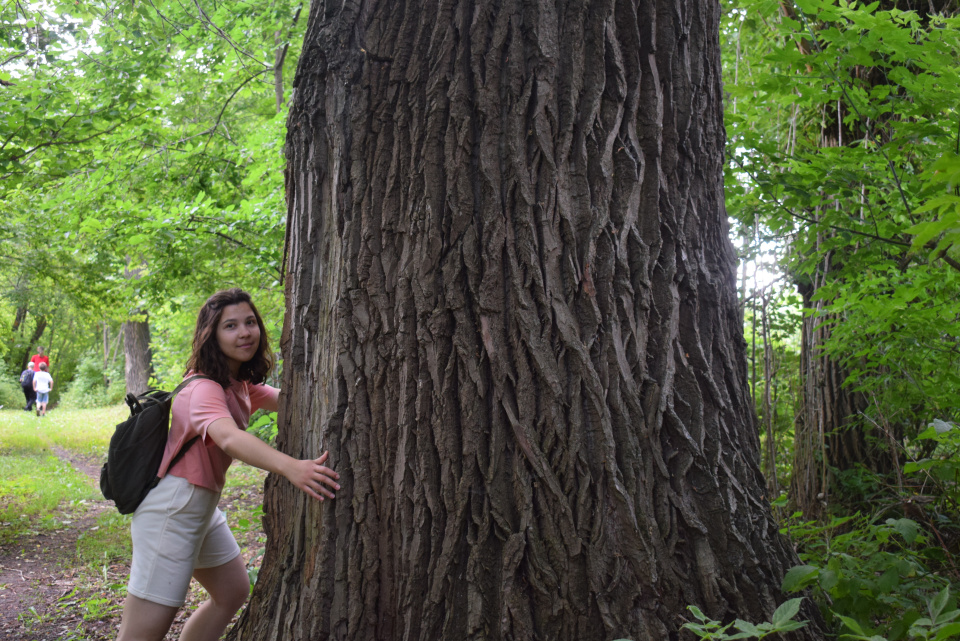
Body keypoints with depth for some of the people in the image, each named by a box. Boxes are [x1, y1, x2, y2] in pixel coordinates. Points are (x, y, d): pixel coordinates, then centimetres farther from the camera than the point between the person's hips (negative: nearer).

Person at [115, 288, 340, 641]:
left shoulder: (240, 384, 10)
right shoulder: (205, 388, -22)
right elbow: (228, 437, -42)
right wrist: (291, 467, -57)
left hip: (202, 505, 10)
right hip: (171, 508, -10)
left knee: (233, 593, 20)